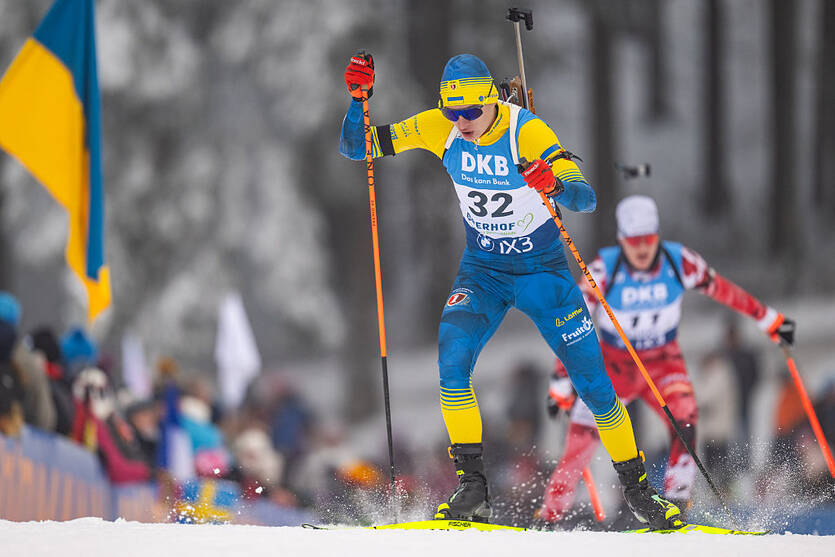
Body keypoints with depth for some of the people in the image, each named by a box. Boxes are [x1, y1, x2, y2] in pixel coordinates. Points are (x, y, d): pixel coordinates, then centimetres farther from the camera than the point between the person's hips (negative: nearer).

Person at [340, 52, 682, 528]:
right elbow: (356, 147, -8)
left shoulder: (527, 131, -25)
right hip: (482, 272, 3)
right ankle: (473, 490, -16)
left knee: (593, 382, -2)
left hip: (543, 271, -2)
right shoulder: (438, 129, -13)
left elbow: (588, 199, -34)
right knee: (452, 358, -23)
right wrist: (359, 100, -26)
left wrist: (555, 185, -55)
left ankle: (639, 491, 17)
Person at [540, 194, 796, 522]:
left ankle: (675, 501, -20)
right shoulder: (605, 269, -21)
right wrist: (562, 378, -22)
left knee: (685, 420, -26)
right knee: (581, 442, -8)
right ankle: (550, 515, 7)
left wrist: (770, 320, 4)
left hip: (664, 363, 1)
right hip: (614, 363, -1)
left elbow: (722, 289, -3)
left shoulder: (679, 261, -16)